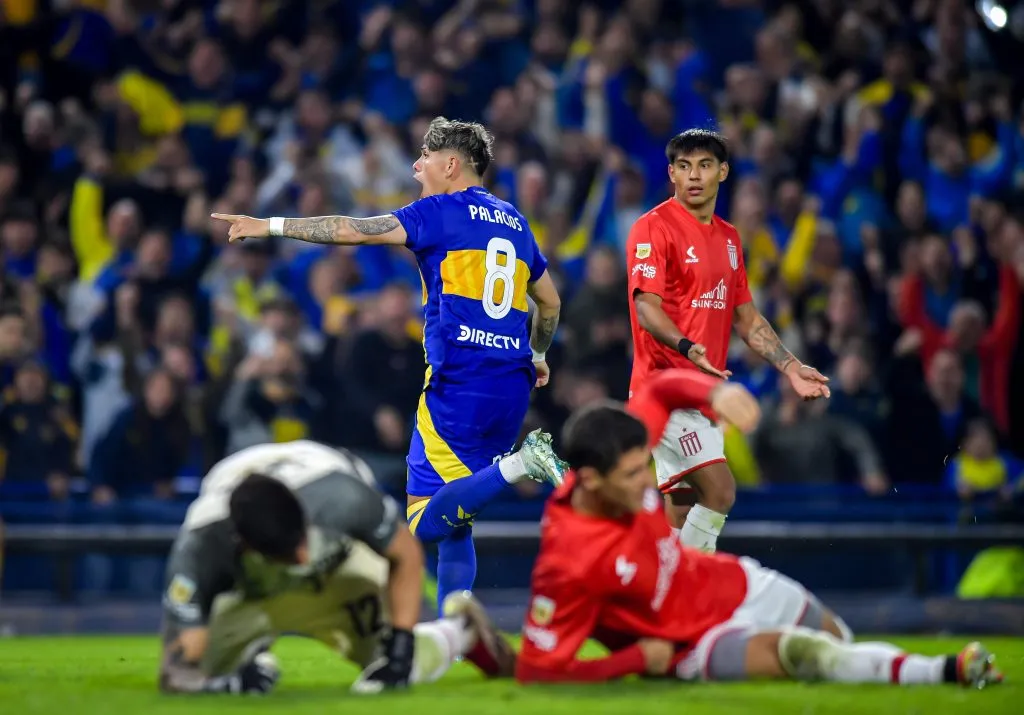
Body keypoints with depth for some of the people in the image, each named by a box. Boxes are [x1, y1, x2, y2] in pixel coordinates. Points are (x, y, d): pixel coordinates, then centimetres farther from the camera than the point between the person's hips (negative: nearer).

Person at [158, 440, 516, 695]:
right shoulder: (201, 544, -41)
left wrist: (400, 642, -29)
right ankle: (254, 661, 28)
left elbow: (406, 555, -21)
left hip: (343, 564, -1)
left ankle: (460, 629, 19)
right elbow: (178, 672, -38)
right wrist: (226, 685, -59)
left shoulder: (338, 494, -42)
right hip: (250, 592, 1)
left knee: (404, 667, -15)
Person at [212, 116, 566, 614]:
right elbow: (550, 302, 30)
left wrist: (270, 226, -1)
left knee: (427, 522, -9)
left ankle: (517, 465, -27)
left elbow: (353, 231, -6)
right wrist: (537, 357, 46)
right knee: (455, 524, 13)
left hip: (459, 382, -7)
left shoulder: (441, 212, -2)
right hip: (513, 386, 7)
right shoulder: (513, 222, 19)